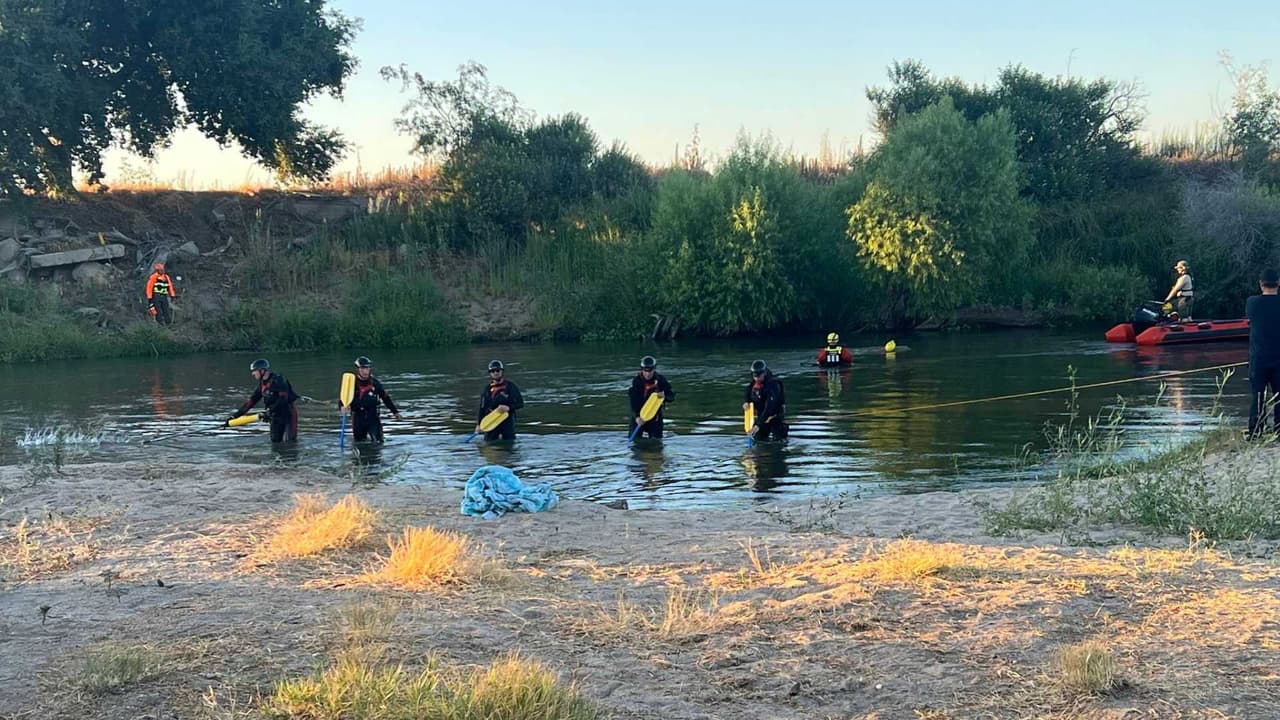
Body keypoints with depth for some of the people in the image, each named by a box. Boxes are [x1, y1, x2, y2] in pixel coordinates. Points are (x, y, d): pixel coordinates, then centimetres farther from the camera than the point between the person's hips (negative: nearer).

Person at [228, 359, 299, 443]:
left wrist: (270, 411, -33)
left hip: (288, 413, -8)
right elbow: (252, 400, 11)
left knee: (289, 442, -11)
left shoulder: (278, 380, -18)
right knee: (275, 441, 6)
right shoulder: (262, 384, 7)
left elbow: (283, 398, -28)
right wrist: (235, 416, 9)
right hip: (276, 415, 8)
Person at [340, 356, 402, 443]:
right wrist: (343, 408, -29)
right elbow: (342, 400, -6)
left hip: (373, 417, 1)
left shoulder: (375, 383, 0)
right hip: (358, 418, -1)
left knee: (378, 442, -7)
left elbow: (386, 398, 12)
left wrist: (395, 412, 15)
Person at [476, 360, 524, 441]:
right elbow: (482, 408, 10)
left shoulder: (510, 386, 0)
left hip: (507, 420, -2)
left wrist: (509, 407, -18)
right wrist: (478, 424, 2)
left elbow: (520, 403, -1)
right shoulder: (487, 389, 8)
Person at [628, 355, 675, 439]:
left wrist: (664, 396, -27)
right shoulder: (636, 381, -13)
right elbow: (633, 402, -19)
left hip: (655, 415, 2)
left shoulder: (660, 380, -6)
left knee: (656, 439, 0)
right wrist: (636, 417, -32)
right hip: (638, 414, -1)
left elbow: (672, 396, -3)